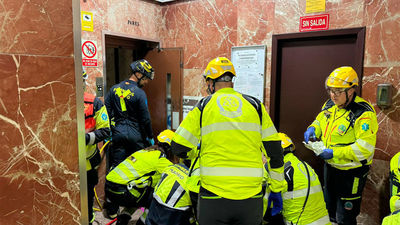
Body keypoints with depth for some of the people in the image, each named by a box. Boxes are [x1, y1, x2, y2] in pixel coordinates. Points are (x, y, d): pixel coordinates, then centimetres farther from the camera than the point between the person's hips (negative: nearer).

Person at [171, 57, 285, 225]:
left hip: (213, 196, -2)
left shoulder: (203, 106, 0)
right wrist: (277, 190, 16)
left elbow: (178, 148, 2)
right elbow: (275, 152, 6)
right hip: (251, 198, 2)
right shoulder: (255, 105, 5)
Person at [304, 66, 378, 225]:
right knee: (329, 210, 26)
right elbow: (320, 121, 17)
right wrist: (312, 129, -6)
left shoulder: (364, 113, -24)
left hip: (351, 173, -7)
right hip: (329, 167, 7)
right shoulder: (330, 105, -1)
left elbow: (365, 148, -27)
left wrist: (334, 152, -28)